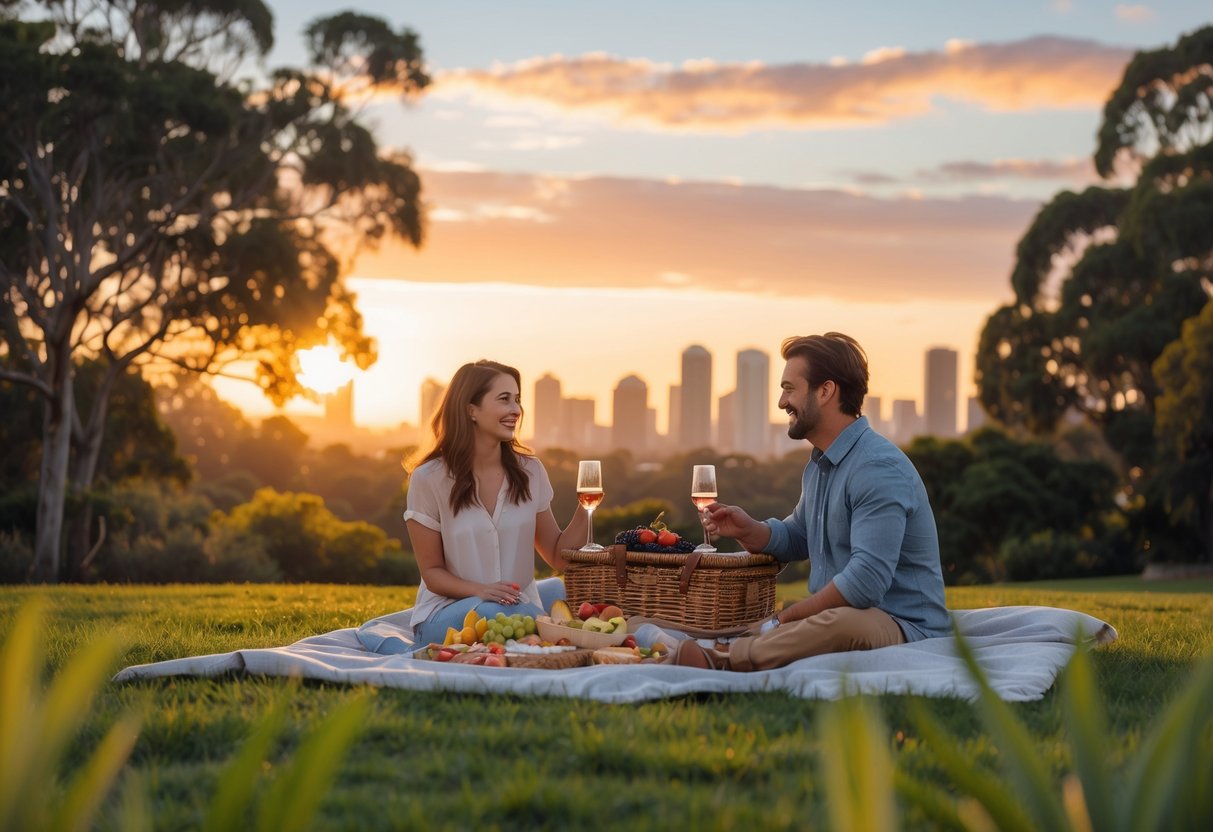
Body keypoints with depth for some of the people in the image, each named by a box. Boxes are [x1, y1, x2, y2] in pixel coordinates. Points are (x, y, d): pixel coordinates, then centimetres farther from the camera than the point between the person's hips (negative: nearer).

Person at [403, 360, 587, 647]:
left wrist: (584, 509, -10)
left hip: (519, 605, 4)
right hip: (445, 612, -4)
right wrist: (480, 591, -23)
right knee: (494, 611, -35)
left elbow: (557, 557, 8)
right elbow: (432, 571, -4)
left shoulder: (529, 471, 3)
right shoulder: (429, 479, -8)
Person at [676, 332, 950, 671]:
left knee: (843, 623, -41)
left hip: (903, 628, -10)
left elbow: (865, 581, -27)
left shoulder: (879, 469, -18)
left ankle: (722, 664, -43)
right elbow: (797, 537, 27)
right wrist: (749, 530, 4)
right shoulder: (820, 464, 14)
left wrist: (783, 620, -17)